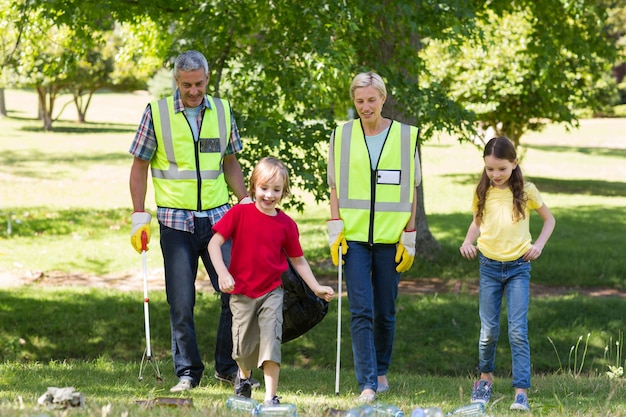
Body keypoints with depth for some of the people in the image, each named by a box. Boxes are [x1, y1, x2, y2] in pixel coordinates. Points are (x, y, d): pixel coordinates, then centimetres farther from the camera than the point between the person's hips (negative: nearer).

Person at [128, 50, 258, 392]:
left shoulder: (222, 111, 7)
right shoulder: (157, 113, -2)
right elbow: (140, 167, 2)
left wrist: (247, 205, 10)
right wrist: (139, 216, -4)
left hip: (218, 218, 2)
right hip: (176, 222, -2)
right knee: (181, 302, 1)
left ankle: (228, 366, 12)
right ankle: (187, 372, 12)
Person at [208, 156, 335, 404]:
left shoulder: (286, 224, -1)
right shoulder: (239, 214, -8)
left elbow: (298, 260, 9)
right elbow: (214, 244, -11)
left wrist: (316, 288, 6)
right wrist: (222, 273, -24)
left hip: (272, 292, 0)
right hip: (241, 293, 0)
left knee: (271, 341, -14)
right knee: (244, 347, 10)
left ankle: (271, 397, -11)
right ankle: (244, 377, 43)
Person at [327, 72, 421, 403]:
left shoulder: (406, 136, 3)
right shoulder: (342, 136, 5)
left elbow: (410, 191, 6)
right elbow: (335, 188, 9)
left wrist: (409, 239, 2)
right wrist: (335, 230, -1)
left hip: (389, 238, 0)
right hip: (354, 237, 0)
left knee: (385, 311, 8)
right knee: (360, 311, -9)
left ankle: (381, 371, 28)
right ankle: (367, 383, -9)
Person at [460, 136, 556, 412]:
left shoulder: (526, 190, -4)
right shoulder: (483, 192, 1)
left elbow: (549, 219, 8)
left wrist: (538, 244, -7)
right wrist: (467, 242, -2)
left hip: (518, 267, -2)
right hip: (489, 266, 2)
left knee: (518, 330, -10)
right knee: (489, 330, 5)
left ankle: (521, 391, -11)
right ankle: (486, 376, 31)